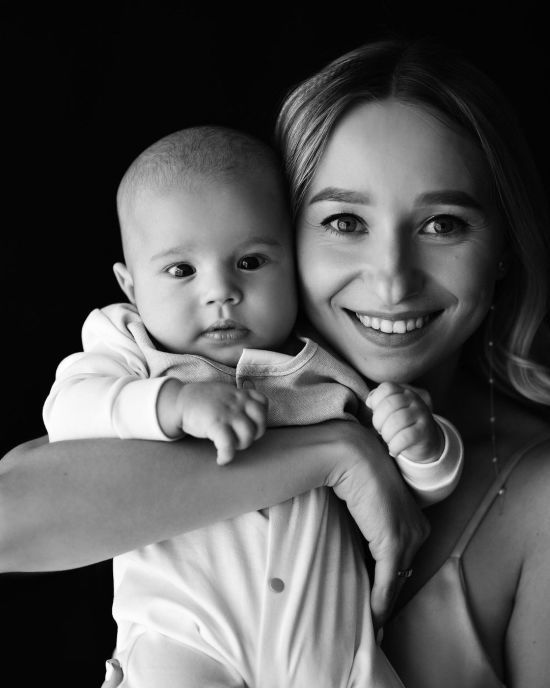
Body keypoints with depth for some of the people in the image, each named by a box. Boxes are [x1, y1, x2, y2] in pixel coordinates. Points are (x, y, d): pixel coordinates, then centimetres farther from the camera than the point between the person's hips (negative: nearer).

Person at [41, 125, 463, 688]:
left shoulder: (327, 373, 7)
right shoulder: (131, 357, 4)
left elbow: (425, 487, 13)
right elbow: (67, 413, -16)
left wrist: (423, 446, -11)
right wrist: (174, 403, -31)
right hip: (184, 639, -3)